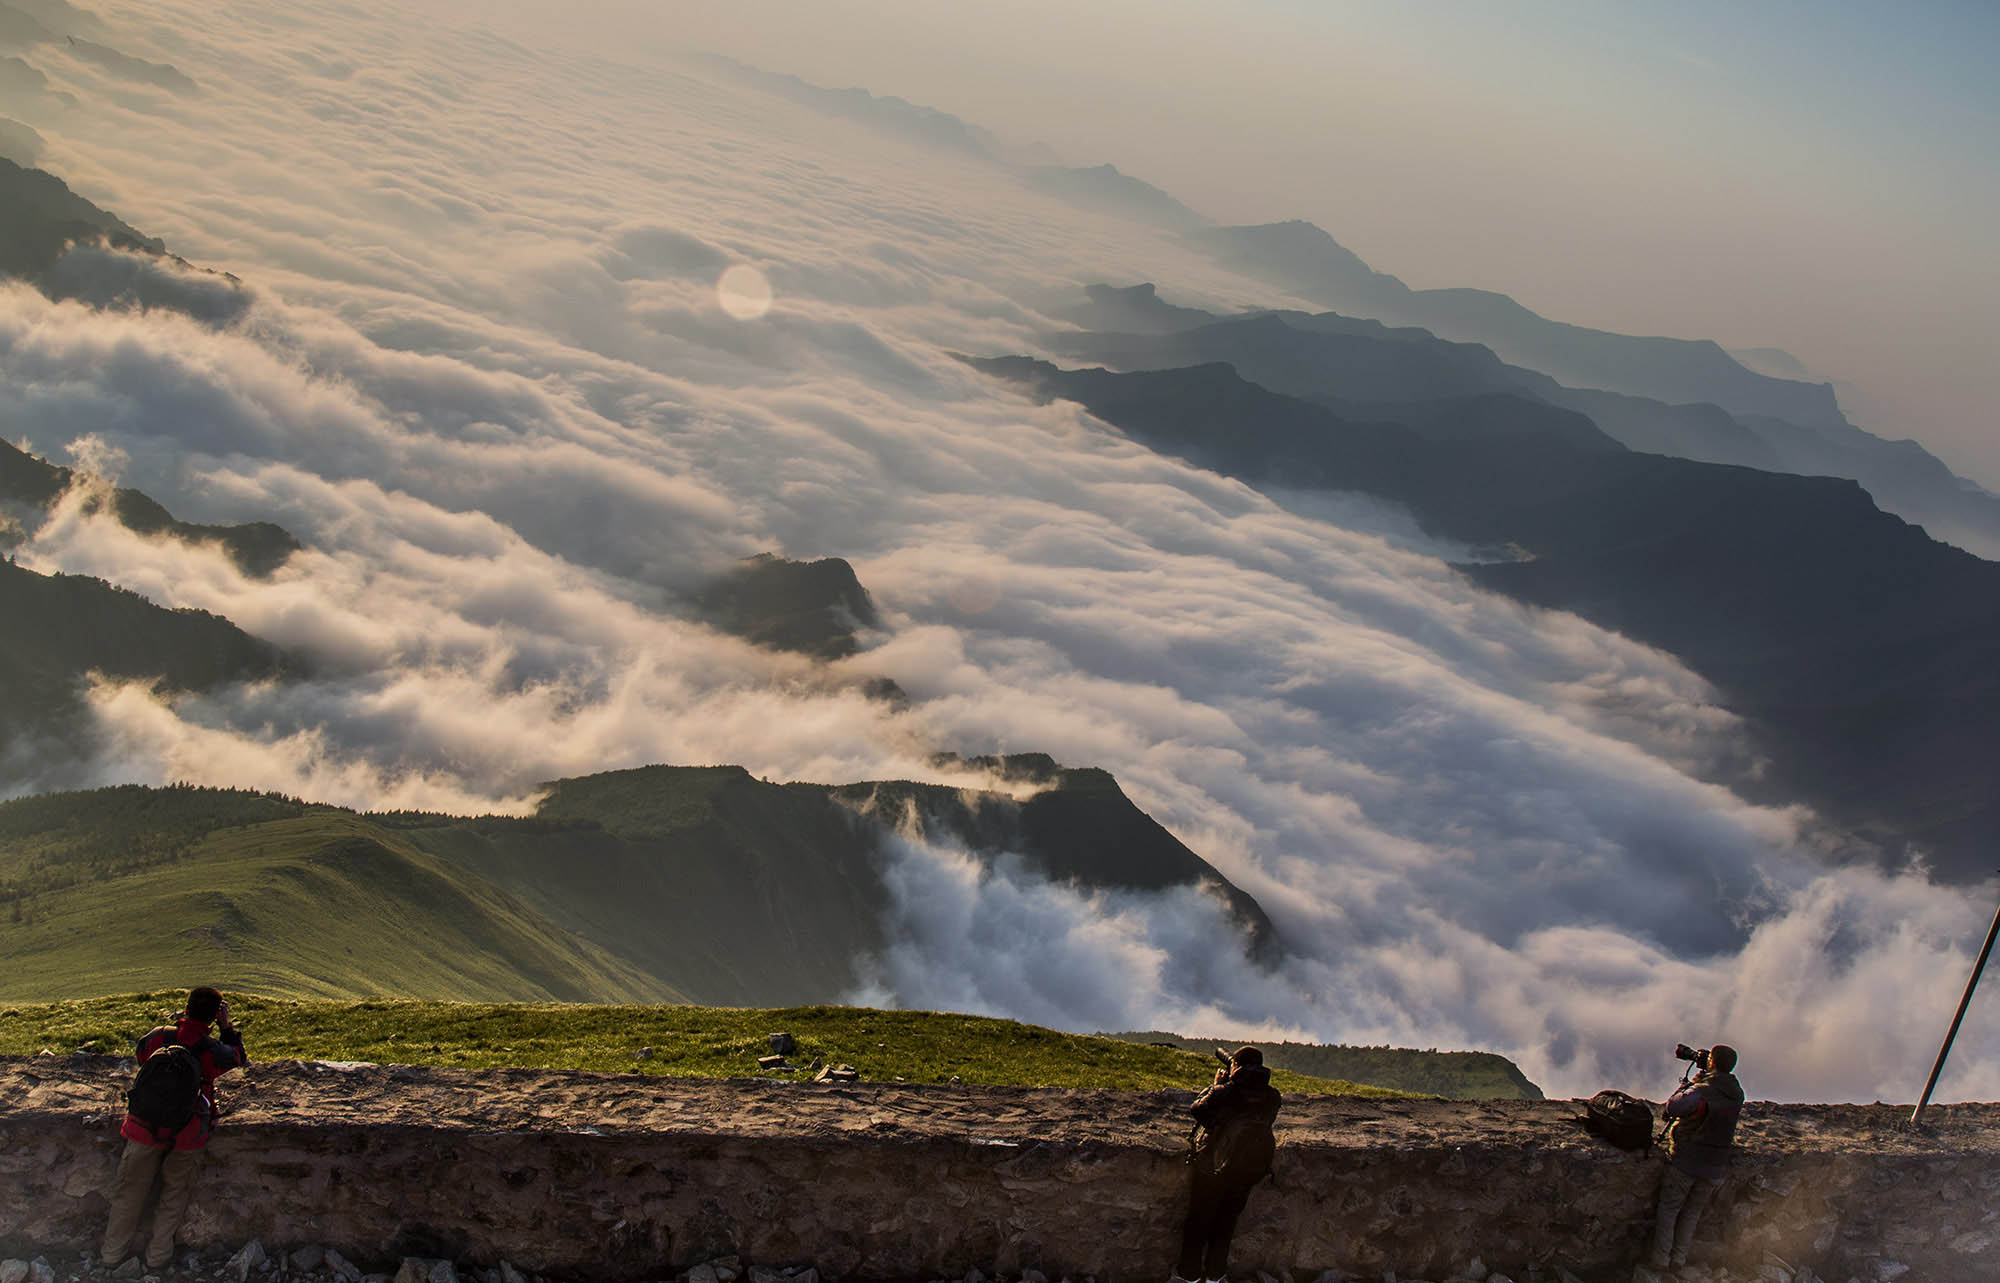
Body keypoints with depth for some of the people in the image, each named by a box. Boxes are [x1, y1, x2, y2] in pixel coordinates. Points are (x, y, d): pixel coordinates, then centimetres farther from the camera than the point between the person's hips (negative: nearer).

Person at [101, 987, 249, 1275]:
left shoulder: (157, 1037, -11)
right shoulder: (212, 1051, -14)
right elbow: (237, 1057, 7)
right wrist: (227, 1026, 10)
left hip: (146, 1129, 1)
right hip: (187, 1135, -1)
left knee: (130, 1192, 16)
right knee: (174, 1195, 18)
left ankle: (113, 1254, 27)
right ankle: (158, 1255, 25)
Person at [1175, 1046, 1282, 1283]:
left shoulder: (1225, 1092, -22)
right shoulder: (1272, 1097, -9)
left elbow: (1196, 1109, -6)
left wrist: (1216, 1085, 5)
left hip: (1212, 1168, -4)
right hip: (1250, 1171, 4)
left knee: (1198, 1221, 15)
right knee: (1226, 1222, 22)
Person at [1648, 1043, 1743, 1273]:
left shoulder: (1703, 1090, -20)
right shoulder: (1737, 1095, 0)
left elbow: (1675, 1106, -30)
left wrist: (1691, 1082, -15)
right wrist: (1705, 1074, 13)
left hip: (1685, 1162, -5)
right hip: (1715, 1168, 5)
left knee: (1668, 1209, 10)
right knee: (1692, 1213, 18)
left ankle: (1660, 1258, 10)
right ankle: (1679, 1258, 19)